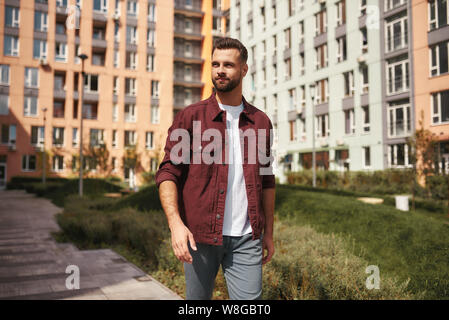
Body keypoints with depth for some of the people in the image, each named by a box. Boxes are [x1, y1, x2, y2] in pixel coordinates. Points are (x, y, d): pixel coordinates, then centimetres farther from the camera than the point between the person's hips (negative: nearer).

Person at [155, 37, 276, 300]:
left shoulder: (261, 121, 8)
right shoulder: (190, 117, 0)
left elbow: (266, 181, 14)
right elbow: (168, 173, -5)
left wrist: (268, 232, 14)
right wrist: (176, 223, -19)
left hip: (246, 238, 2)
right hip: (199, 234, -1)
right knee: (198, 298, 13)